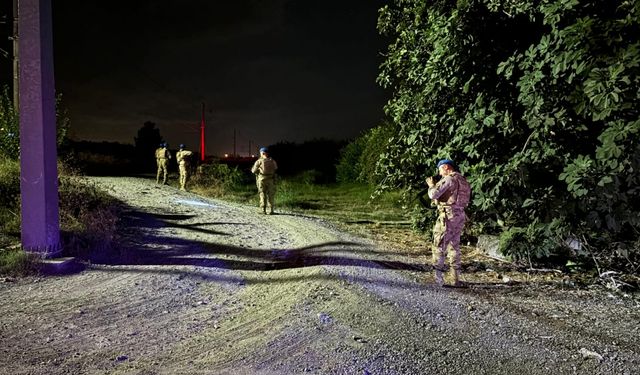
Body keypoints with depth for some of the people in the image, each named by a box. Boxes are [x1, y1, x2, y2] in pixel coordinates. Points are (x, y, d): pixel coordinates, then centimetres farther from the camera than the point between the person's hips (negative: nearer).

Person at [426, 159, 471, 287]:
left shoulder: (448, 179, -12)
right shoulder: (463, 180, 16)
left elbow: (433, 195, -17)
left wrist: (431, 185, 4)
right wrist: (436, 185, 19)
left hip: (448, 216, -8)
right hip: (460, 216, 9)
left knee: (439, 247, -2)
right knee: (455, 247, 15)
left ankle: (438, 278, -3)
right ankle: (456, 278, 18)